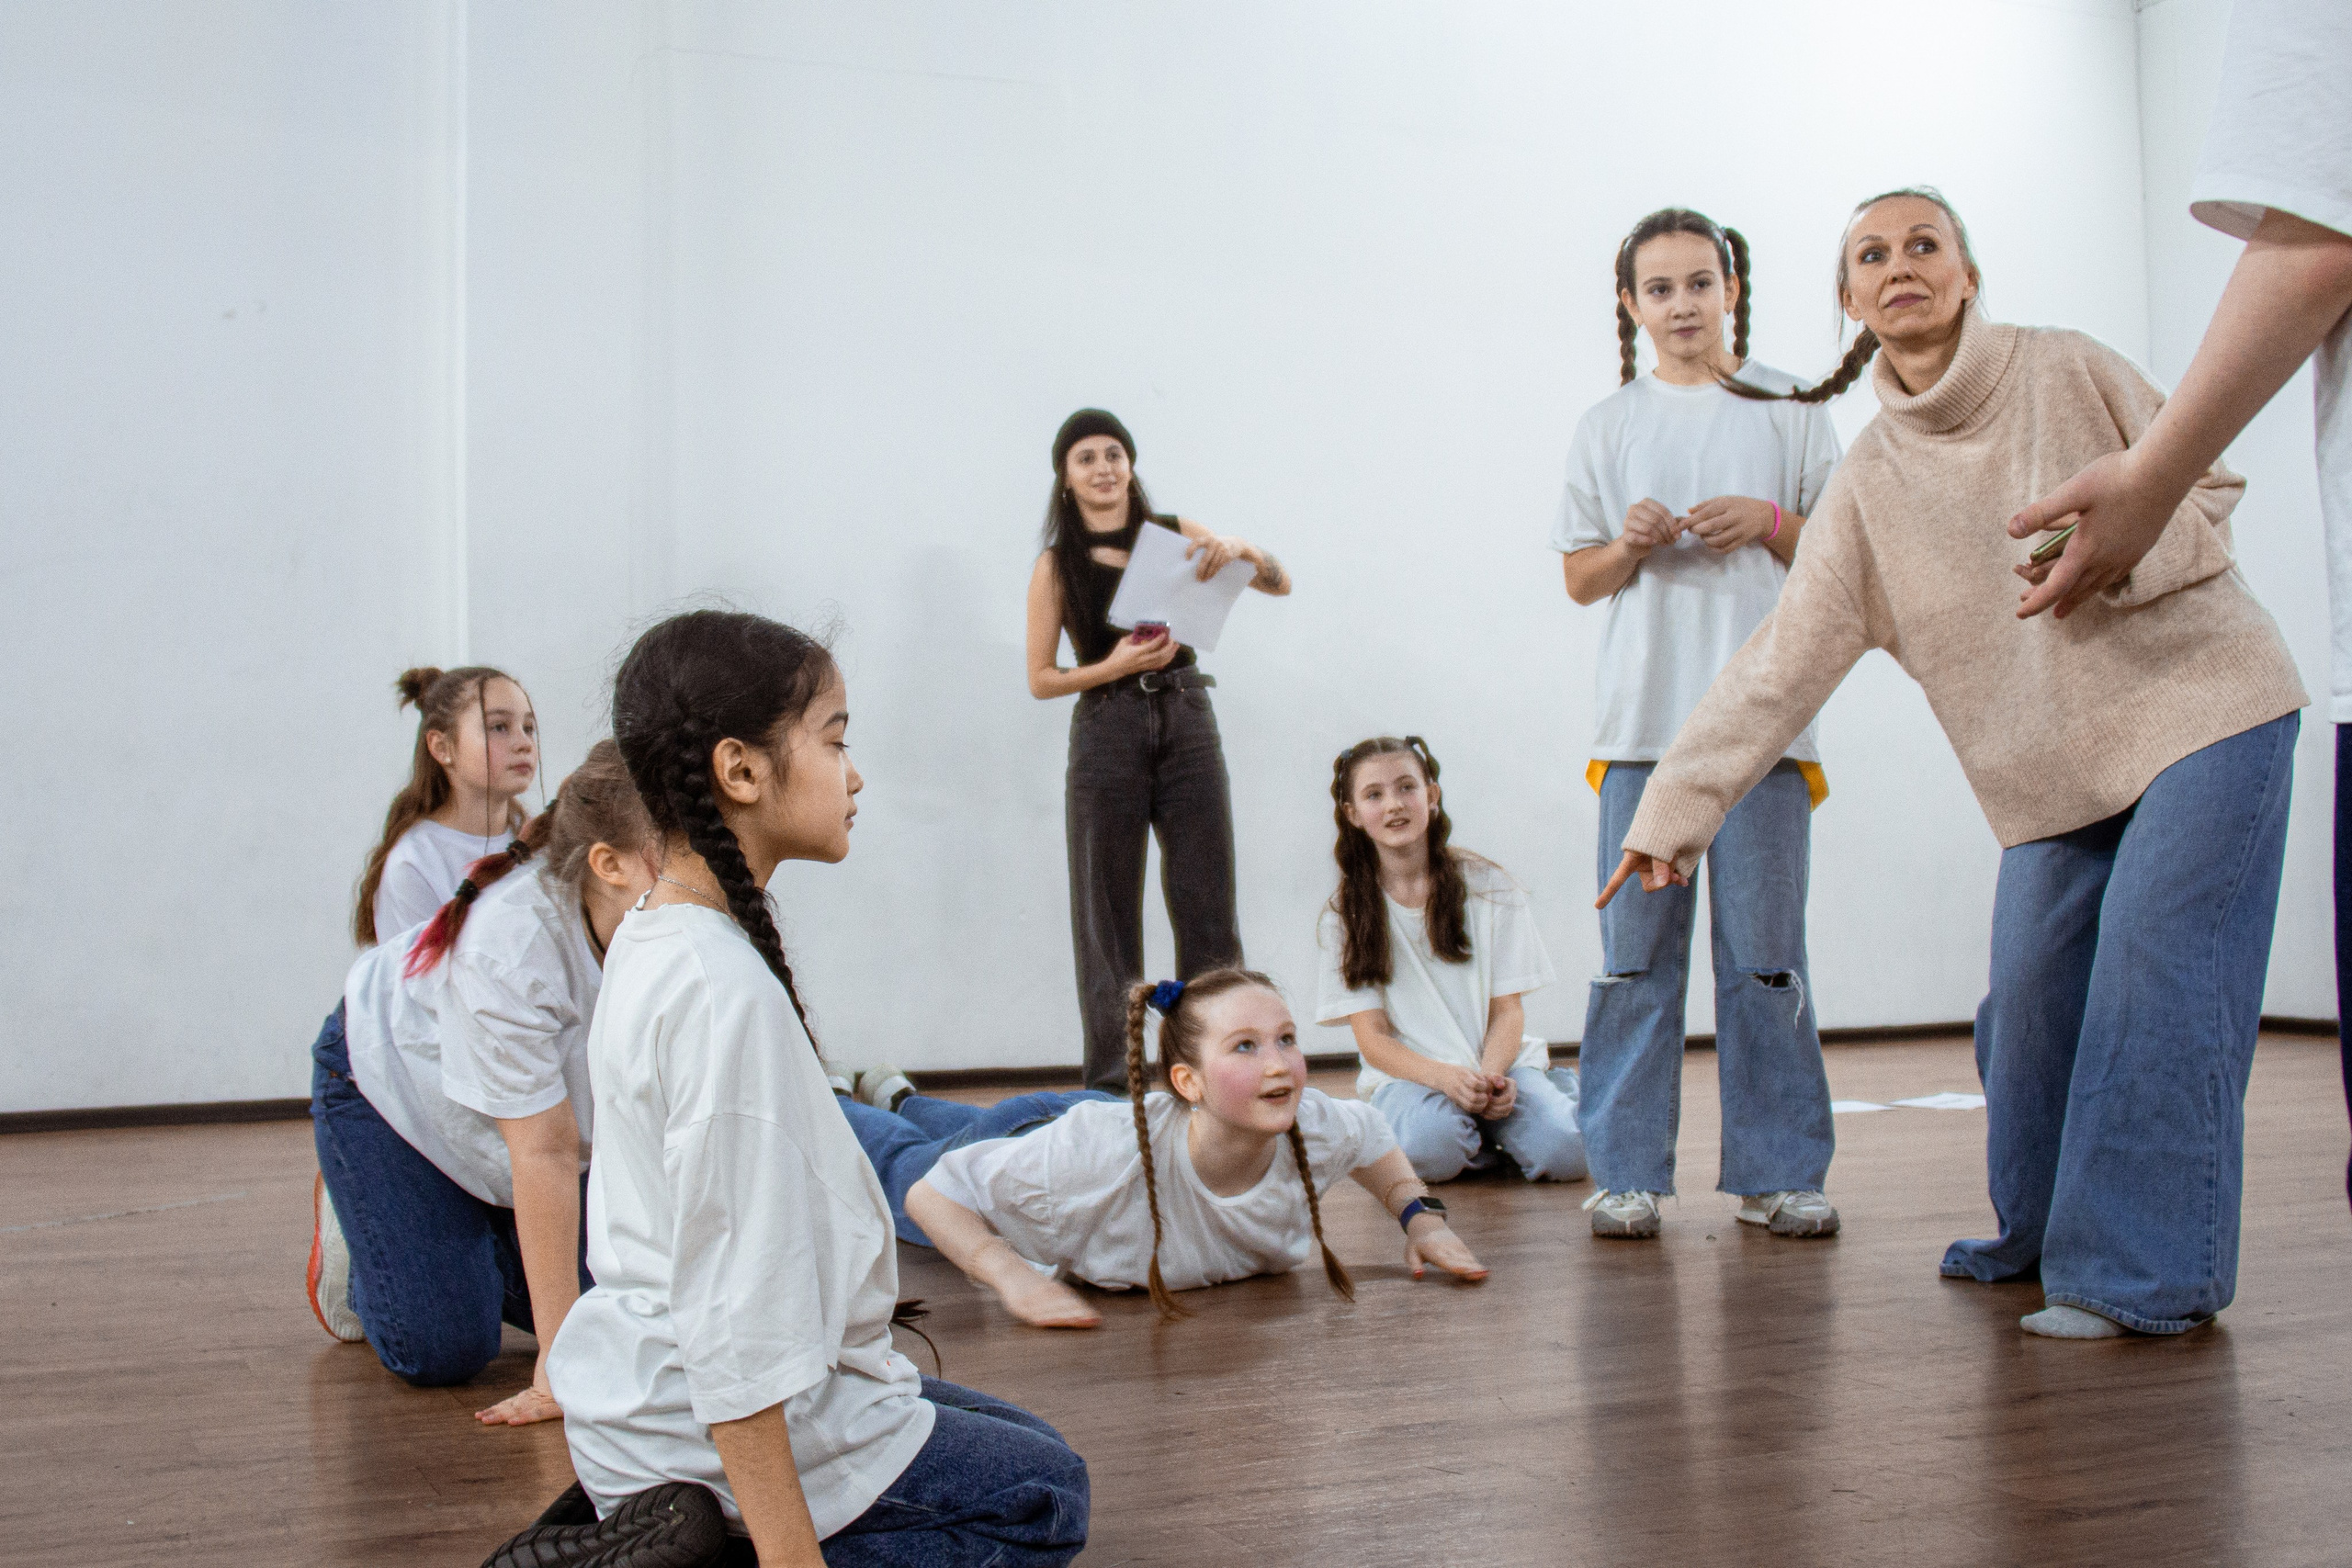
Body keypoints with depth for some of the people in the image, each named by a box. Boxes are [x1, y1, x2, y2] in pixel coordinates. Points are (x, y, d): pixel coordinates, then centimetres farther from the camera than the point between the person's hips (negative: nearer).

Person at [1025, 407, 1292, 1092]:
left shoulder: (1174, 535, 8)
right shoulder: (1057, 565, 3)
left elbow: (1282, 585, 5)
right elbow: (1040, 680, 2)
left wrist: (1240, 548, -15)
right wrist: (1116, 666, -14)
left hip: (1187, 723, 2)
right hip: (1108, 732, -1)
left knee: (1208, 907, 2)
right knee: (1108, 914, 3)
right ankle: (1110, 1082, 10)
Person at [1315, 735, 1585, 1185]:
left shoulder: (1489, 888, 3)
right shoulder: (1345, 915, 3)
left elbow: (1507, 1009, 3)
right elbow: (1372, 1038, -3)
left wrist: (1490, 1075, -19)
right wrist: (1446, 1078, -22)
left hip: (1499, 1062, 1)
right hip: (1408, 1073, -1)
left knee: (1566, 1153, -26)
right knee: (1428, 1149, -35)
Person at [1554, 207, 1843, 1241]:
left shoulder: (1789, 409, 11)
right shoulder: (1608, 426, 13)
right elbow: (1578, 578, 13)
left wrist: (1769, 523, -7)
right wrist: (1631, 545, -7)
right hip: (1643, 717, 1)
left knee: (1765, 953, -1)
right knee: (1636, 951, -2)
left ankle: (1776, 1173, 8)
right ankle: (1625, 1171, 4)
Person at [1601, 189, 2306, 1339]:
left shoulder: (2067, 370, -3)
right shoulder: (1866, 486, 3)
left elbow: (2208, 490, 2)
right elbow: (1781, 664, -1)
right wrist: (1672, 811, -6)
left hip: (2200, 702, -3)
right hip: (2050, 769, 3)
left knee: (2153, 973, -14)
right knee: (2031, 997, 1)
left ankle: (2143, 1273, -7)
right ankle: (2039, 1236, 23)